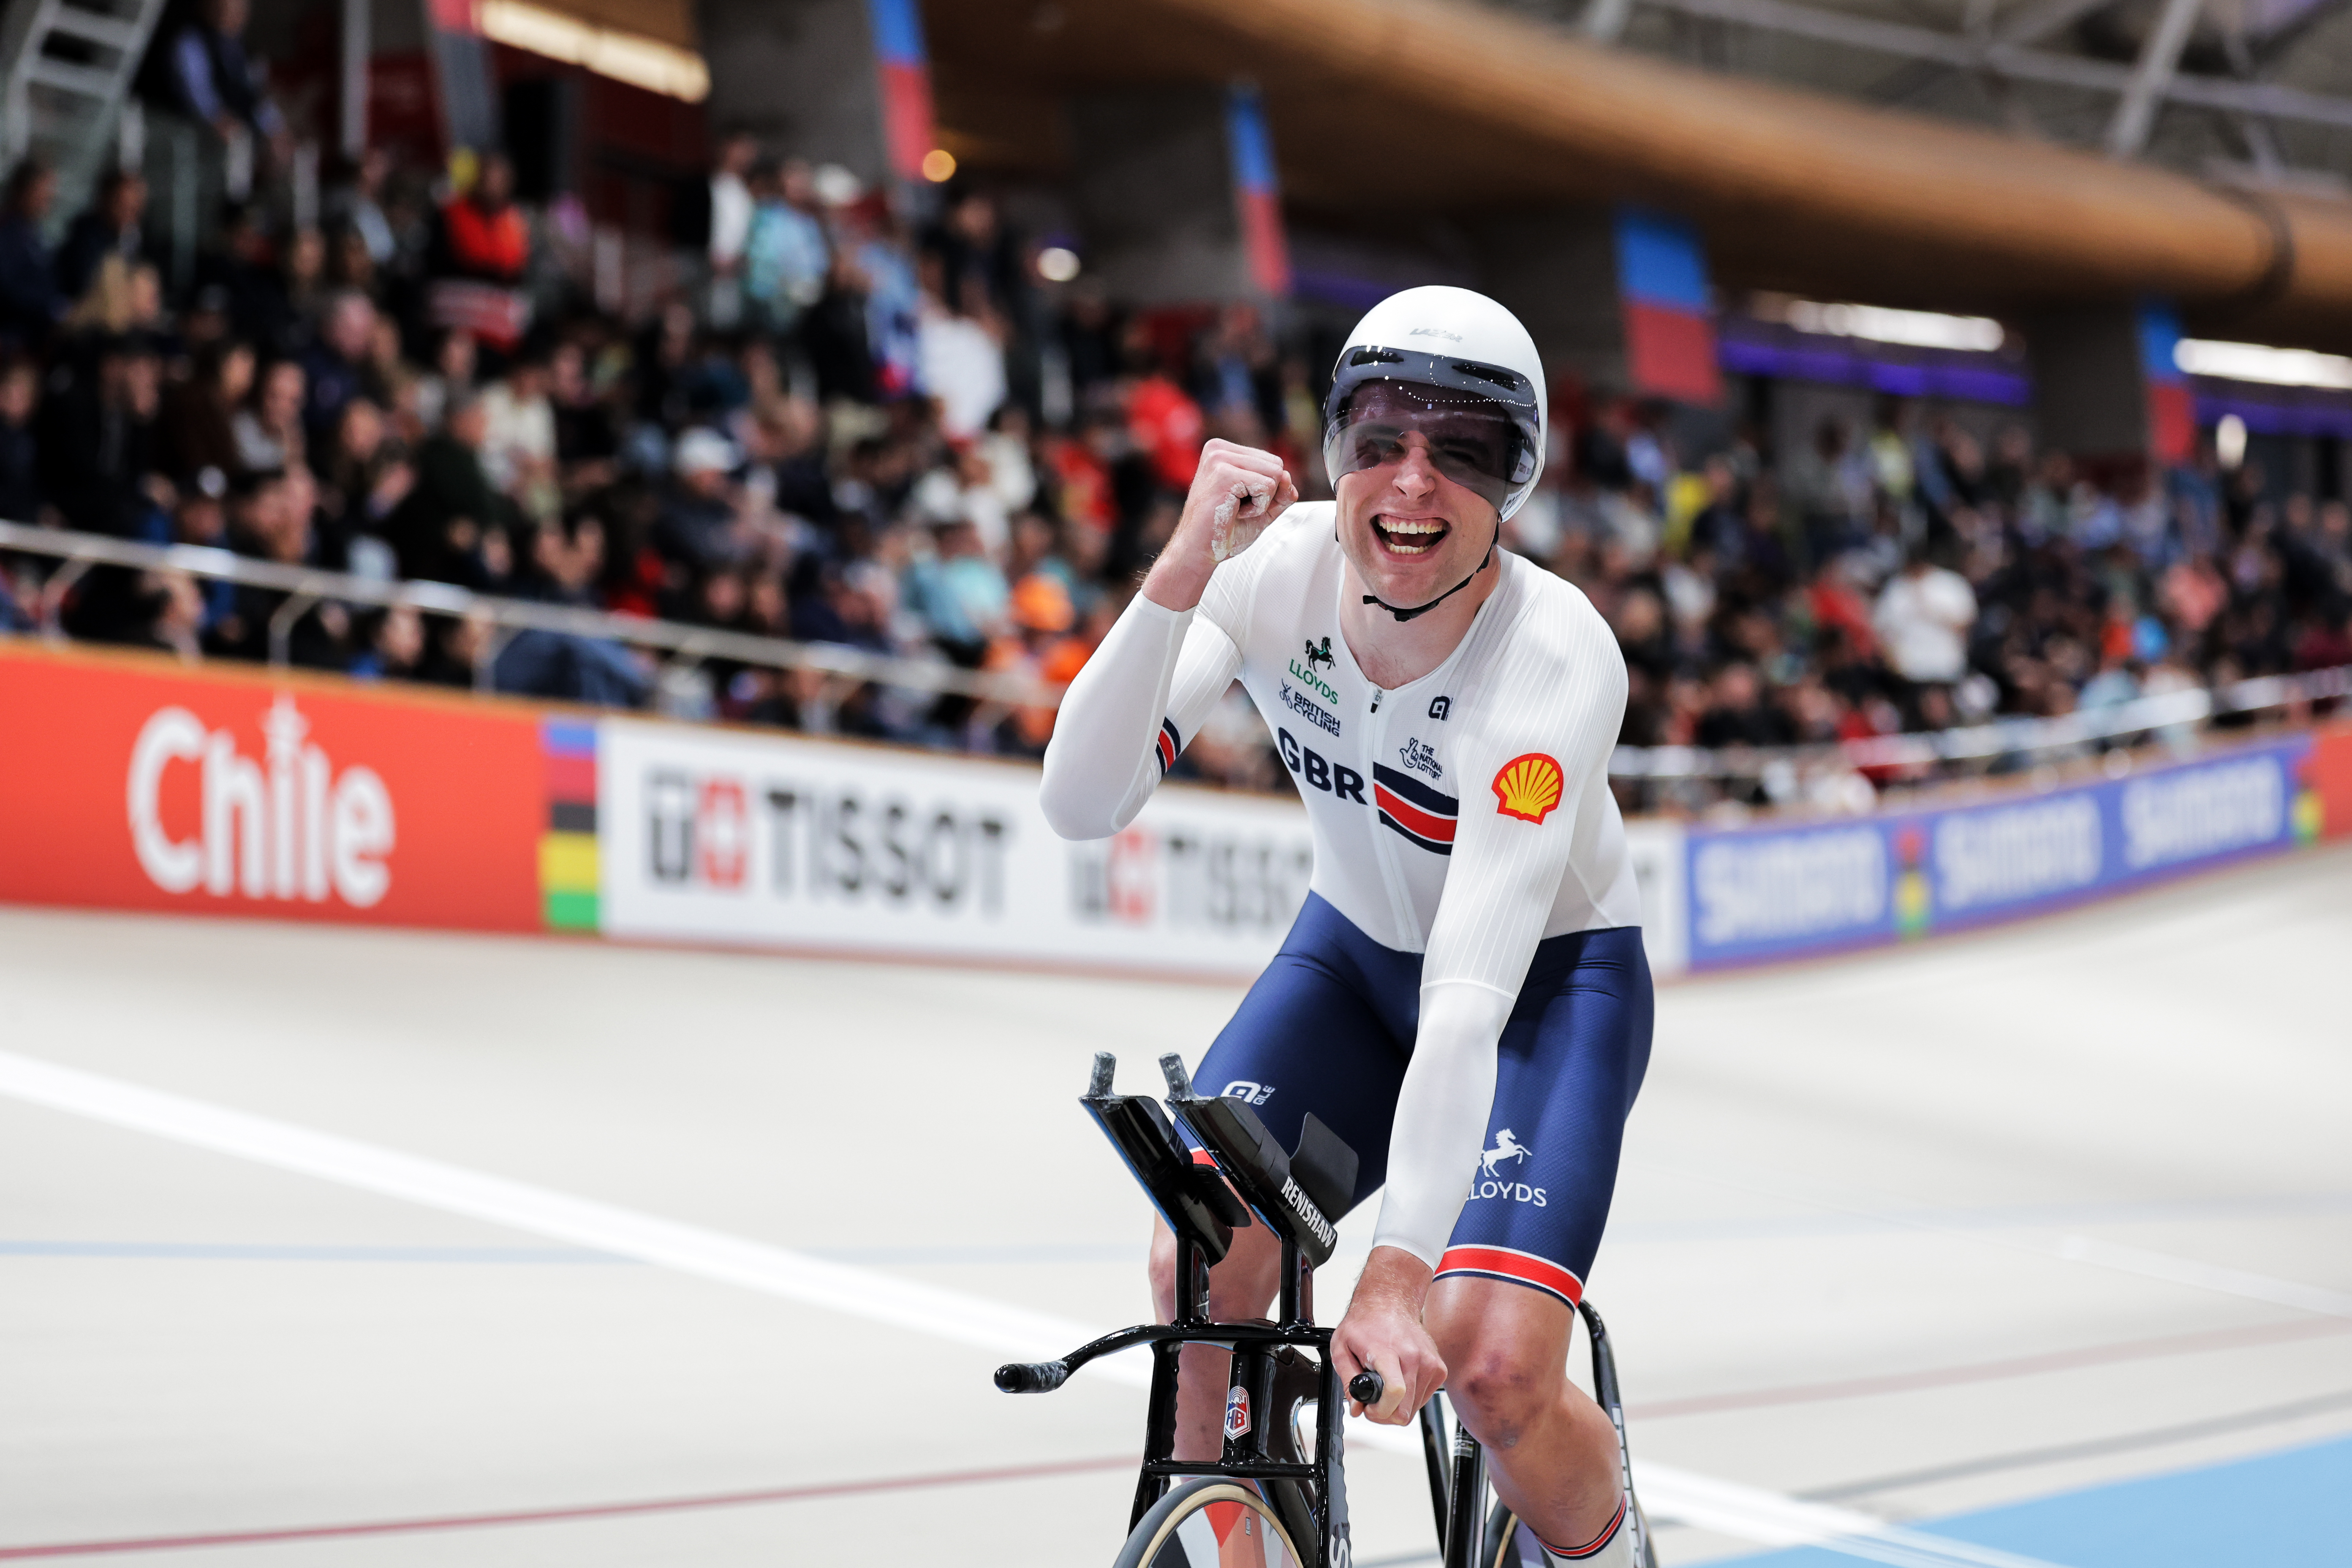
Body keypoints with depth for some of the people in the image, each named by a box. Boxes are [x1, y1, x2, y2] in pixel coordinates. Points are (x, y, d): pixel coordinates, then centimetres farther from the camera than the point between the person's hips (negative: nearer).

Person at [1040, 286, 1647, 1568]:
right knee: (1198, 1267, -19)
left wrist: (1399, 1268, -48)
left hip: (1550, 979, -4)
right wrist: (1181, 573, -42)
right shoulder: (1277, 573, -21)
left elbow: (1473, 992, -41)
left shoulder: (1555, 658, -33)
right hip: (1356, 950, 4)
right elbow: (1082, 803, -30)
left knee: (1488, 1363, -22)